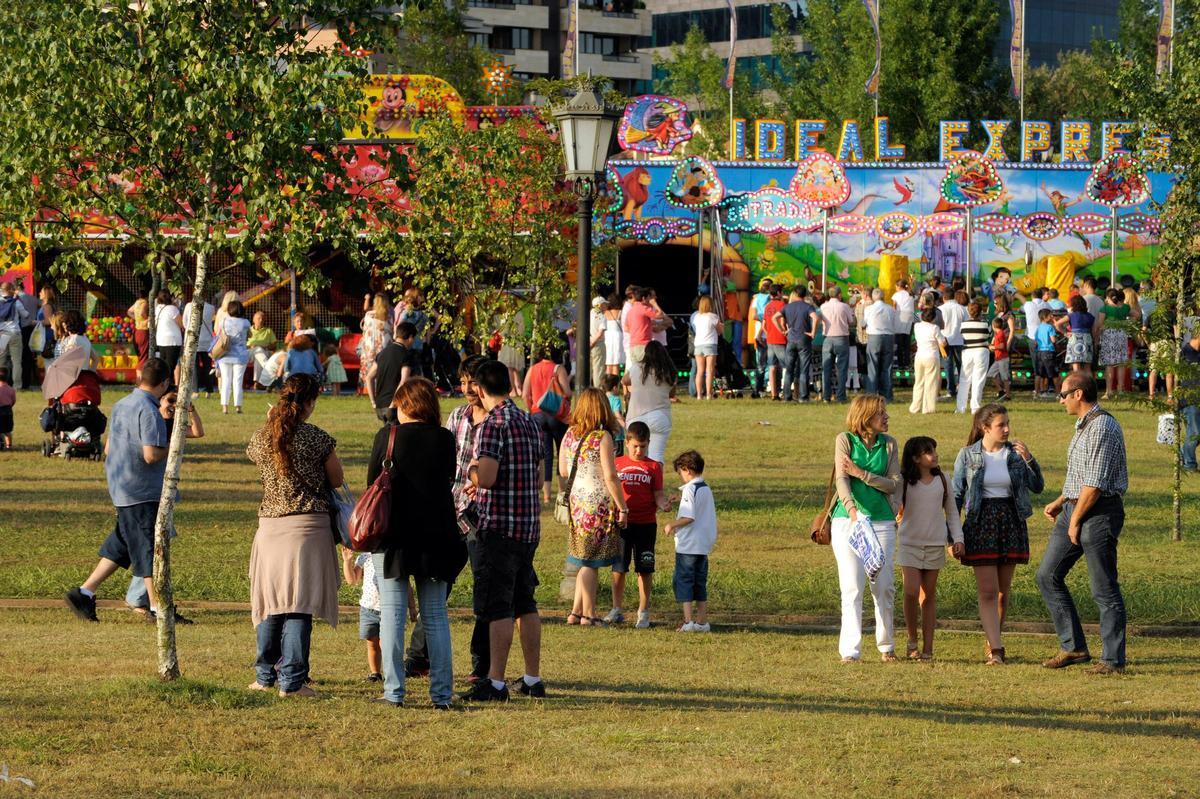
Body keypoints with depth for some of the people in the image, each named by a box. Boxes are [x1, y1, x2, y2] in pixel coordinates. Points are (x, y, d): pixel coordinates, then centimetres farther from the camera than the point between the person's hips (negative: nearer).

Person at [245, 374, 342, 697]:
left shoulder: (261, 437, 1)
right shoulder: (317, 438, -9)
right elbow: (337, 480, 2)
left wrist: (270, 423, 26)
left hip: (270, 525, 4)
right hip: (309, 525, -4)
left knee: (271, 602, 15)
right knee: (299, 605, -3)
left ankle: (265, 675, 21)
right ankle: (292, 680, -5)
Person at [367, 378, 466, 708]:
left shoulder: (388, 436, -6)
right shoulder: (445, 439, -2)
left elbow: (372, 480, 2)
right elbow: (449, 480, 9)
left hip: (393, 533, -2)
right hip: (435, 534, 2)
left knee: (392, 612, 4)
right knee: (436, 615, 8)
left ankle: (394, 691, 0)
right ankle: (442, 693, 5)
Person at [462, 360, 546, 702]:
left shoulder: (493, 424, -13)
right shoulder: (529, 423, 12)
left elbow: (486, 477, -23)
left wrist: (472, 469, 0)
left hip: (499, 525, -8)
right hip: (530, 525, 8)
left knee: (497, 607, -6)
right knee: (525, 603, 14)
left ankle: (496, 683, -8)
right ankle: (533, 679, 16)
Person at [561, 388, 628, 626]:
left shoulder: (569, 435, 5)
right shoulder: (602, 437, -13)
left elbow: (563, 472, 10)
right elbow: (610, 477, -15)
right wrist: (622, 508, -9)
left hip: (576, 502, 6)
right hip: (598, 504, -6)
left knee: (584, 559, 14)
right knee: (590, 561, 0)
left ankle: (576, 611, 14)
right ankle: (588, 614, 5)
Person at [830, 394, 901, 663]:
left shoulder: (888, 444, 8)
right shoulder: (845, 440, 0)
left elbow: (894, 484, 2)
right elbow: (841, 479, -12)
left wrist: (863, 474, -11)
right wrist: (852, 509, -28)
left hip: (882, 521, 3)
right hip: (848, 519, -3)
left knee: (884, 586, 5)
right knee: (852, 586, -9)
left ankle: (886, 645, 21)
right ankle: (850, 650, -10)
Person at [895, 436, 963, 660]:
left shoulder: (941, 480, 4)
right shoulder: (903, 481, -5)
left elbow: (951, 511, 12)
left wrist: (957, 539, 4)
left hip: (935, 544, 2)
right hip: (909, 543, -2)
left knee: (929, 595, 5)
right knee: (911, 591, -14)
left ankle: (928, 648, 7)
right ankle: (912, 641, 3)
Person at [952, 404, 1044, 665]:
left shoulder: (1015, 453, 3)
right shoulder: (968, 455, -1)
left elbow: (1038, 487, 2)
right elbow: (956, 495, 2)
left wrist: (1029, 460, -14)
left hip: (1011, 524, 2)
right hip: (981, 524, -2)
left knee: (1003, 592, 8)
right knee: (987, 591, -10)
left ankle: (993, 643, 22)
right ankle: (996, 649, -14)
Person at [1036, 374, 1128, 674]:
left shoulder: (1103, 427, -17)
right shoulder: (1084, 426, 16)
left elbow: (1095, 483, -20)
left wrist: (1075, 521, -15)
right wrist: (1061, 502, 20)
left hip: (1099, 513, -10)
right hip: (1075, 507, 10)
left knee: (1104, 589, -4)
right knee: (1048, 575, 8)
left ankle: (1113, 660, 2)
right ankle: (1073, 647, 13)